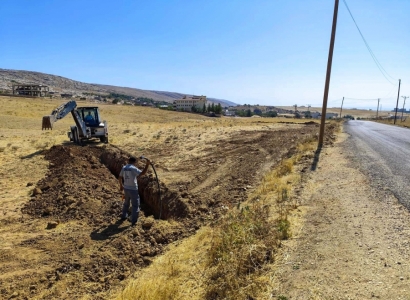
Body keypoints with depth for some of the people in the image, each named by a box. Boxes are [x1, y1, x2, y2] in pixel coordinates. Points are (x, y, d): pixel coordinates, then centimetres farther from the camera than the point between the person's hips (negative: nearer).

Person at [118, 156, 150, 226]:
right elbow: (142, 173, -31)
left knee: (126, 203, 27)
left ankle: (123, 216, 41)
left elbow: (119, 178, 10)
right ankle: (133, 222, 4)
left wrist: (121, 185, 24)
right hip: (133, 189, -7)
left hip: (126, 188, 7)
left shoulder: (124, 168, 3)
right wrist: (147, 164, -33)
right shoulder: (134, 169, -18)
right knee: (135, 205, 3)